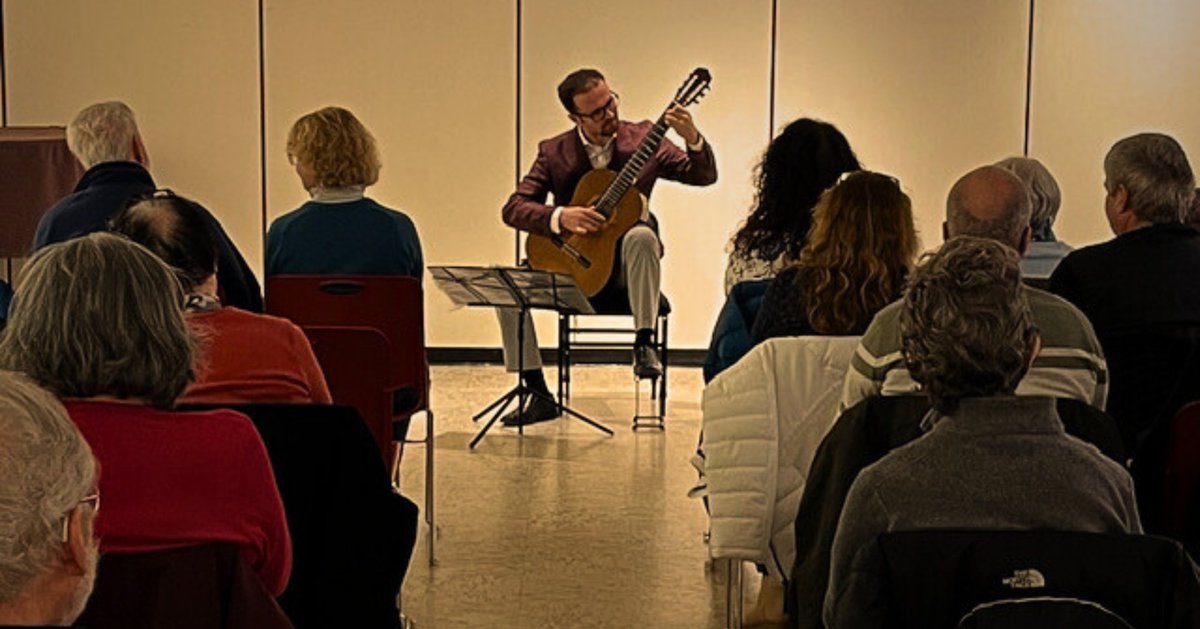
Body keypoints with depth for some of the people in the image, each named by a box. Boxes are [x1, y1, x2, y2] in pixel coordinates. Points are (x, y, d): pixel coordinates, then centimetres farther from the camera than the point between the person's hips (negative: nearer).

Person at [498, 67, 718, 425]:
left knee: (642, 236, -35)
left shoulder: (642, 139, -1)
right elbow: (513, 208, -8)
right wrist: (559, 217, -26)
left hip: (624, 266, -1)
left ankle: (644, 344, -24)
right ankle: (538, 394, -12)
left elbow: (703, 176, -4)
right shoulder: (553, 153, 0)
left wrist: (693, 140, -25)